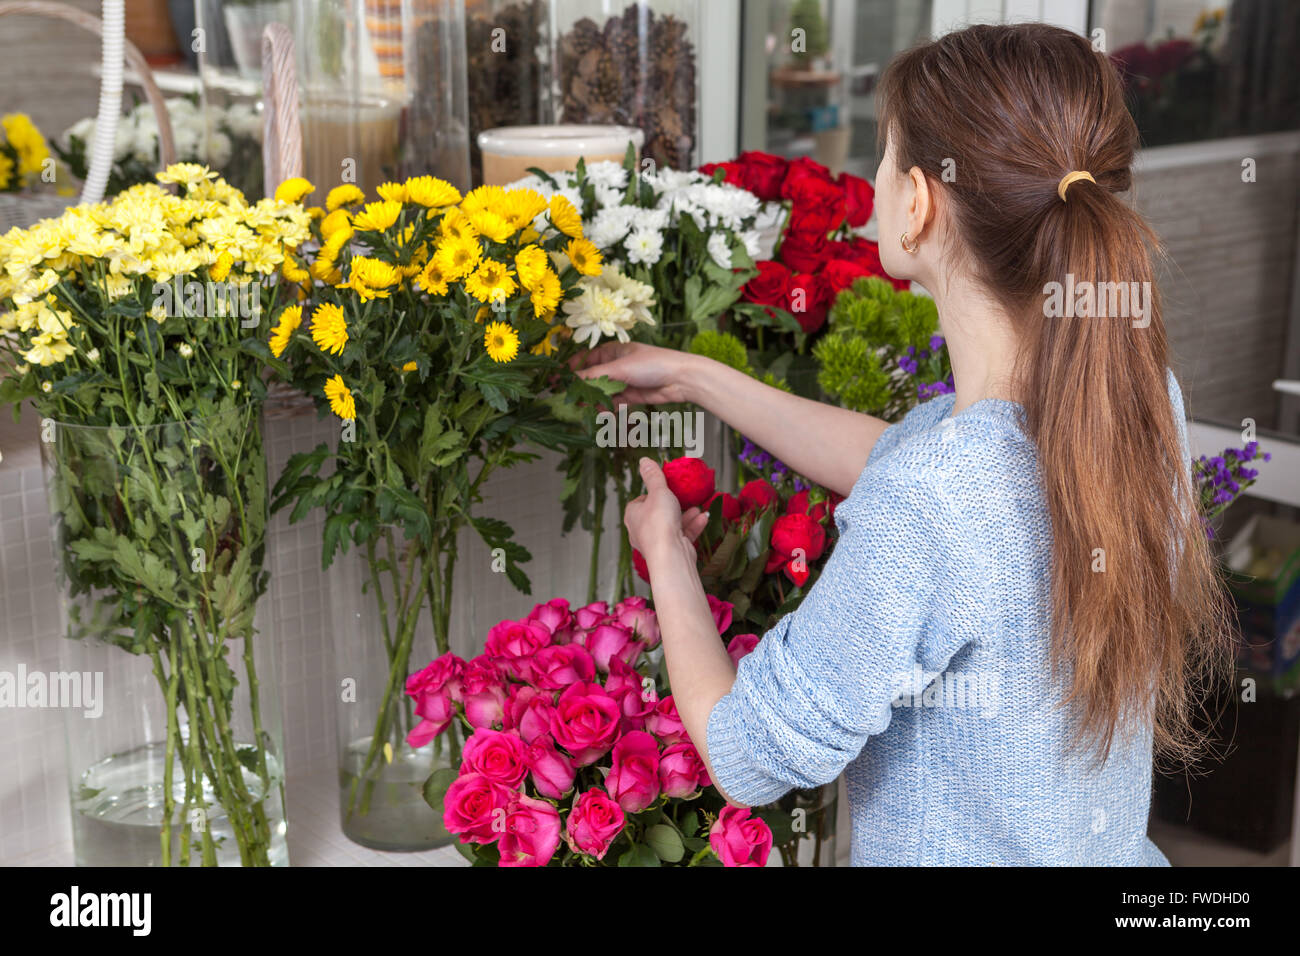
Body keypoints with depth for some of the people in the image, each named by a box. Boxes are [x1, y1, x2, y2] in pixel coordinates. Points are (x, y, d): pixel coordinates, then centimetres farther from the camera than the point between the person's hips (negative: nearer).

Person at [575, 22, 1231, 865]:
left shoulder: (922, 510, -33)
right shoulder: (1143, 398, -11)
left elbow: (748, 759, -20)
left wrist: (666, 554, -5)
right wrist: (692, 376, 11)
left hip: (956, 853, -6)